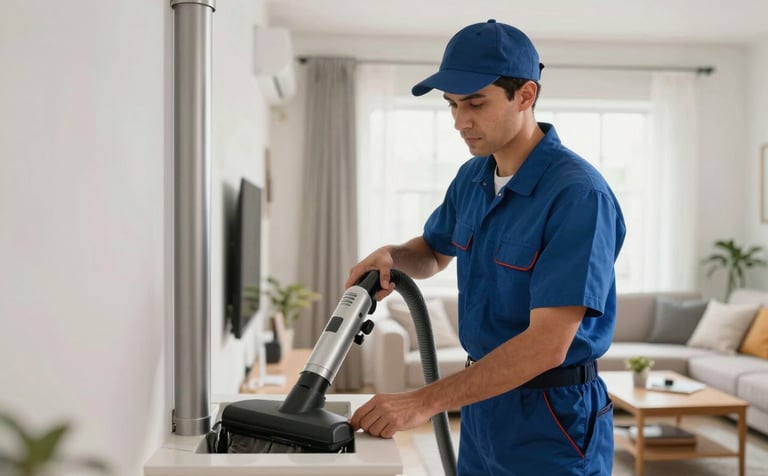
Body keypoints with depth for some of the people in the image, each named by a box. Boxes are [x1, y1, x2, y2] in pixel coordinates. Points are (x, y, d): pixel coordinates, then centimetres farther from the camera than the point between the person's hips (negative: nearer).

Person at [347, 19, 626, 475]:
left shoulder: (579, 195, -23)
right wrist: (392, 256, -4)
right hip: (483, 402, 7)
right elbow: (435, 251, 19)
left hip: (553, 422, -7)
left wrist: (424, 402, -30)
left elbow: (547, 344, -28)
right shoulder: (471, 178, 0)